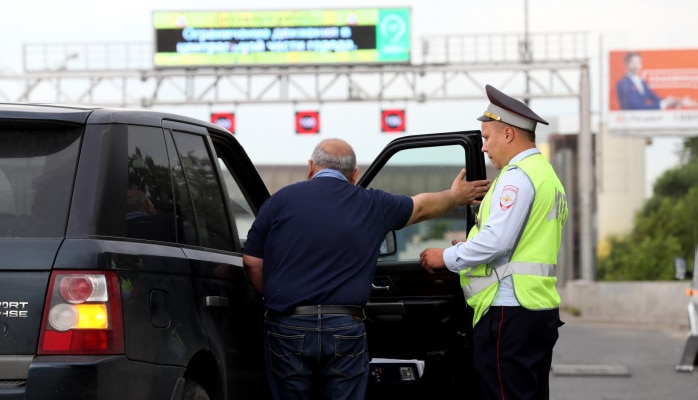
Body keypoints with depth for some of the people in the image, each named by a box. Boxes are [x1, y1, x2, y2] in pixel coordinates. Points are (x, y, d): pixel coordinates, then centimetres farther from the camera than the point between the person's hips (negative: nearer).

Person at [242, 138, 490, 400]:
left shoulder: (282, 200, 2)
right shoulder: (371, 205, 9)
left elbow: (252, 261, 4)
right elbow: (421, 207, 27)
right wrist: (455, 196, 48)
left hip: (288, 328, -1)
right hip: (345, 330, 1)